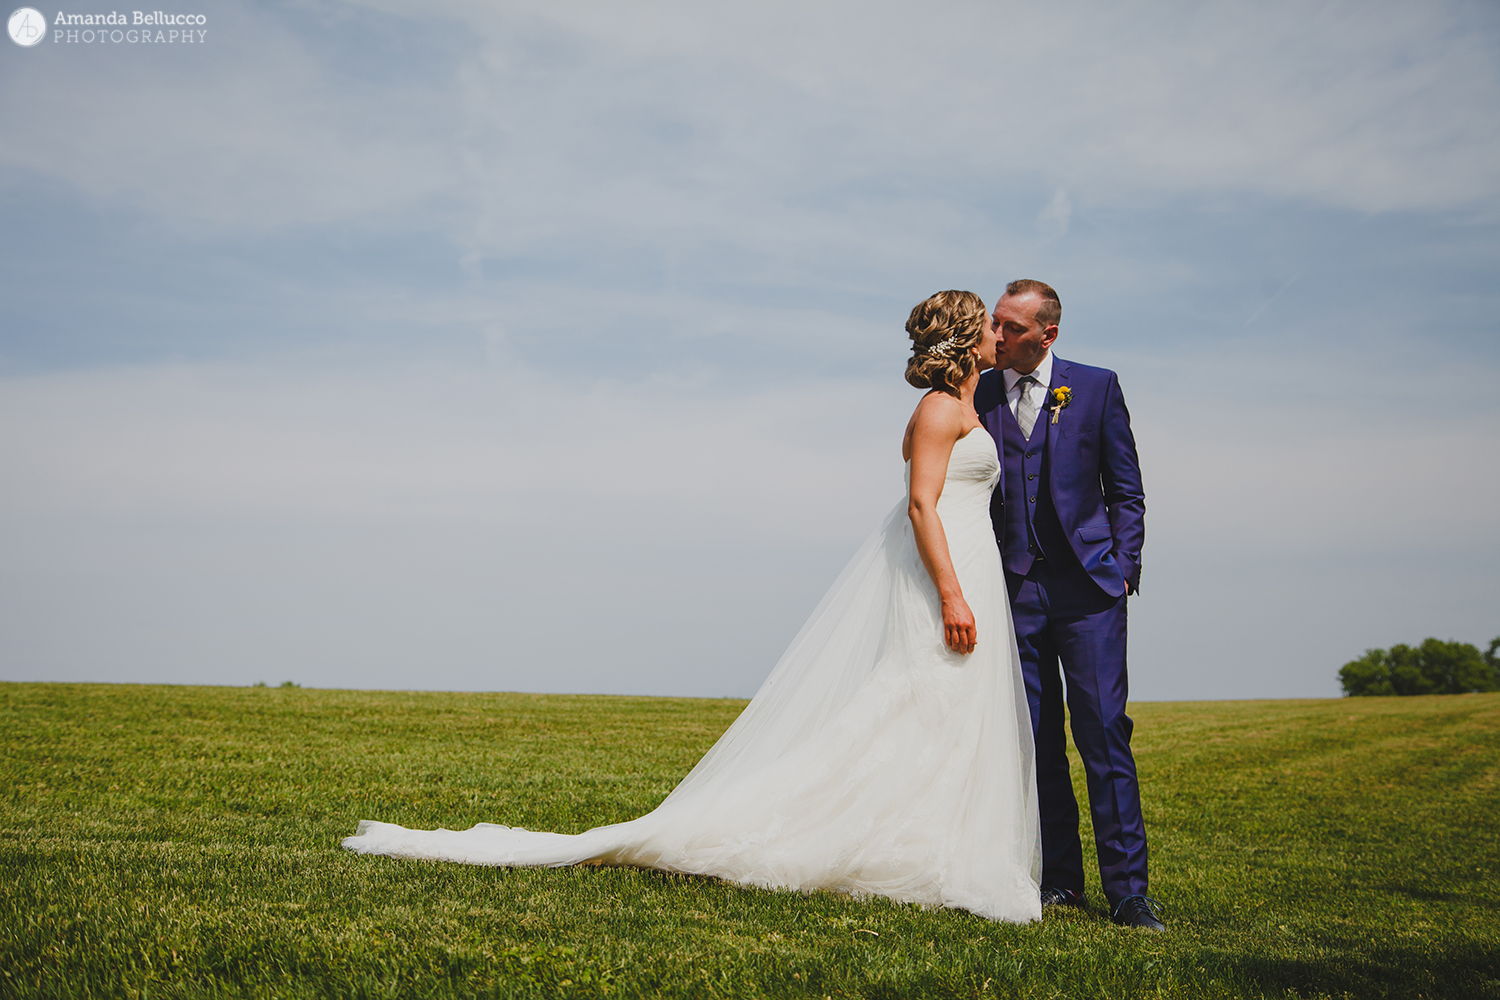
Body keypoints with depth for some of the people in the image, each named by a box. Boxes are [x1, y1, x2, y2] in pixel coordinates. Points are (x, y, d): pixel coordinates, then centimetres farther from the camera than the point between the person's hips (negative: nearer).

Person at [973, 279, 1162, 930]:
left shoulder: (1096, 387, 5)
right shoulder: (975, 397, 8)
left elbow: (1126, 490, 8)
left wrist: (1123, 568, -2)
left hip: (1086, 584, -2)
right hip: (1012, 588, 2)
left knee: (1104, 734, -7)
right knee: (1034, 741, 4)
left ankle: (1127, 890, -3)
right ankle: (1059, 878, 14)